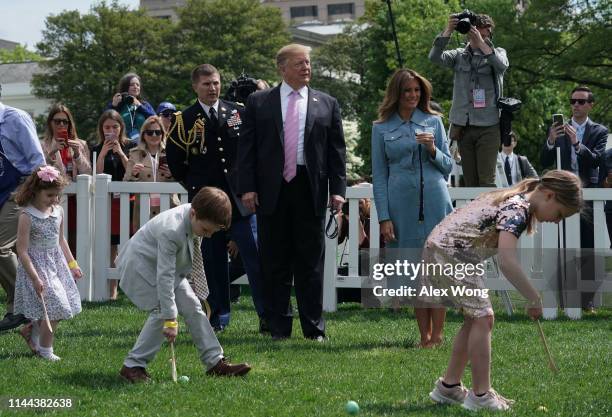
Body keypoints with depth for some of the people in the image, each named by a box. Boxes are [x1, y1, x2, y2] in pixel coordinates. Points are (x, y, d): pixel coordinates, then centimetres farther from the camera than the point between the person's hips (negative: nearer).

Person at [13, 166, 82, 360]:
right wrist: (35, 278, -22)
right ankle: (45, 350, 8)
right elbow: (22, 251, -18)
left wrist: (72, 264, 17)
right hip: (37, 265, -7)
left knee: (64, 306, 9)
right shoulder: (27, 217, -18)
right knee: (54, 308, -8)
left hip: (56, 263, 7)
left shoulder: (58, 211, 2)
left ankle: (31, 330, 31)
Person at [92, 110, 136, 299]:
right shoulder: (98, 149, 9)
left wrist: (120, 152, -9)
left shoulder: (130, 146, 7)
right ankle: (112, 289, 1)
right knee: (110, 246, -2)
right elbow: (97, 176, 0)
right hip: (106, 200, 1)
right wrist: (103, 154, -9)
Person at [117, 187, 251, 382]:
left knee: (192, 307, -2)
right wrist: (170, 319, -35)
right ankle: (132, 365, -11)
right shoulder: (170, 231, -38)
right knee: (161, 312, -20)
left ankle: (215, 362, 1)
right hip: (139, 265, -8)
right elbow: (164, 277, -36)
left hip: (169, 265, 8)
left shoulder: (198, 218, -13)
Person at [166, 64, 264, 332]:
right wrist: (194, 184, 6)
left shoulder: (239, 112, 7)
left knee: (255, 259, -5)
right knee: (213, 264, 4)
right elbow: (174, 161, 8)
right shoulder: (184, 120, 4)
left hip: (241, 199, 0)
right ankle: (218, 318, 12)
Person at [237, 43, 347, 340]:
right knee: (275, 263, 5)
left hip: (310, 191, 0)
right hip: (271, 190, 0)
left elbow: (337, 149, 7)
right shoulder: (258, 102, 6)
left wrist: (338, 188, -2)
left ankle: (313, 327, 10)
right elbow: (246, 147, 3)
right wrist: (247, 187, -6)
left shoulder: (327, 104, 9)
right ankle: (278, 326, 12)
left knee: (311, 263, 4)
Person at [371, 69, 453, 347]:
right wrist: (384, 217, -2)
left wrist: (432, 149, -8)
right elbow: (379, 176, 6)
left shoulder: (434, 122, 10)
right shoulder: (381, 128, 8)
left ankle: (437, 335, 2)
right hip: (402, 206, 0)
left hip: (435, 201, 0)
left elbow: (448, 167, 12)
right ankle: (424, 336, 9)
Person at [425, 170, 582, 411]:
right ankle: (480, 396, -5)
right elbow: (507, 263, -31)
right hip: (449, 253, -10)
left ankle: (448, 387, 18)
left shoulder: (515, 199, 11)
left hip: (445, 251, 10)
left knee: (475, 318, 13)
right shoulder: (517, 210, -19)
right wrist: (534, 299, -23)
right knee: (482, 318, -9)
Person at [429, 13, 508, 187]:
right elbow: (435, 57, -5)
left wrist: (481, 42, -23)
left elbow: (502, 65, -16)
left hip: (488, 126, -3)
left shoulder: (497, 53, 8)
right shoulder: (460, 55, 12)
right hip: (462, 125, 3)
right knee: (469, 181, 5)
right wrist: (448, 31, -16)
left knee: (486, 181, -9)